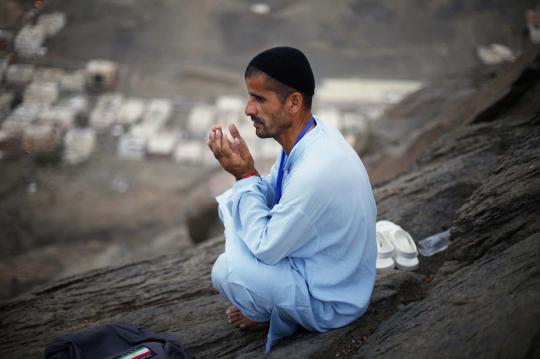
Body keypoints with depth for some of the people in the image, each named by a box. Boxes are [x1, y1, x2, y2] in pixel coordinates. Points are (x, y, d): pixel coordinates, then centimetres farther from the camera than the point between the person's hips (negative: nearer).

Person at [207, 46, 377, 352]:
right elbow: (271, 198, 5)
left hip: (331, 302, -9)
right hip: (318, 261, 9)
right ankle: (271, 304, 15)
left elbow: (265, 247, -25)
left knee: (226, 271, -24)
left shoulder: (317, 171, -36)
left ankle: (278, 316, 8)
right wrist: (243, 167, -14)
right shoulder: (309, 134, -8)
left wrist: (245, 175, -19)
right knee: (234, 201, 8)